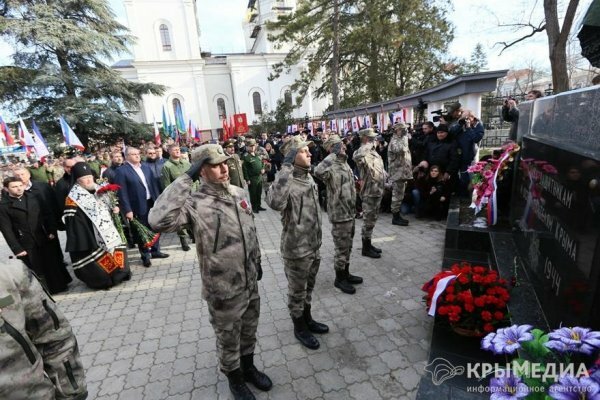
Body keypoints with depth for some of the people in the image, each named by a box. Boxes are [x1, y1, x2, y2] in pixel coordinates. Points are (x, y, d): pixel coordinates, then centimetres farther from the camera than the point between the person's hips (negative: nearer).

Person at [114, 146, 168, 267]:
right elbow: (122, 193, -14)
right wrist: (127, 210, -17)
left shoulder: (146, 167, 8)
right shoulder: (122, 171, -10)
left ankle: (155, 251, 34)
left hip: (152, 203, 6)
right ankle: (145, 256, 23)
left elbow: (153, 184, 9)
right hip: (139, 206, -5)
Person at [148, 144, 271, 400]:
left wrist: (257, 260, 16)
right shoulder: (195, 203, -22)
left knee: (249, 331, 26)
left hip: (250, 282, 6)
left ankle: (248, 368, 52)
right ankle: (235, 378, 46)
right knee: (228, 340, 19)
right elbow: (158, 221, -41)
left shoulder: (239, 193, -1)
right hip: (223, 291, -6)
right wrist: (186, 178, -35)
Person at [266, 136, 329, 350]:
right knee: (297, 291, 14)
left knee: (308, 287, 25)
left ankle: (307, 319, 46)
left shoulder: (309, 177, 5)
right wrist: (286, 168, -42)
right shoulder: (285, 180, -21)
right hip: (296, 249, -8)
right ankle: (299, 327, 35)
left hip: (314, 245, 8)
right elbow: (275, 202, -45)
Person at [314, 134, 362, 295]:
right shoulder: (331, 167, -20)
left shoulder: (345, 163, 9)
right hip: (339, 215, -9)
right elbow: (318, 172, -47)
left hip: (349, 213, 9)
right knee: (341, 248, 5)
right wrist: (334, 154, -35)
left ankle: (346, 273, 37)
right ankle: (339, 278, 23)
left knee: (347, 246, 20)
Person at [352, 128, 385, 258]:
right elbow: (356, 156, -44)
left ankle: (368, 244, 31)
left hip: (377, 190, 9)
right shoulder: (362, 152, -17)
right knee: (368, 220, 1)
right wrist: (368, 145, -29)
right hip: (369, 192, -9)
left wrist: (384, 179, 18)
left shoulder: (373, 151, 13)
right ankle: (366, 248, 15)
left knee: (372, 219, 18)